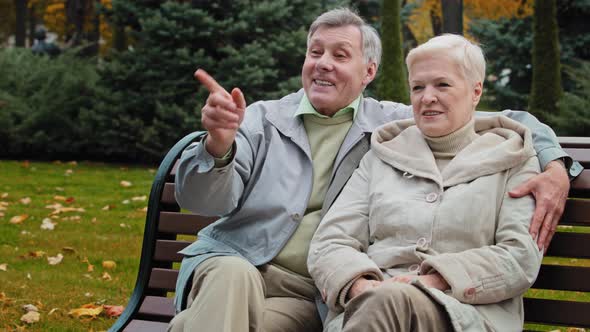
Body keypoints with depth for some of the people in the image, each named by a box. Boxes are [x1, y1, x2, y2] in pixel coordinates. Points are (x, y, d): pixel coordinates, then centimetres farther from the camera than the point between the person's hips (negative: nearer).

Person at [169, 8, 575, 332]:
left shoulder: (394, 125, 12)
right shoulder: (262, 118, 11)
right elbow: (206, 200, -2)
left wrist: (554, 165, -7)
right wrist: (219, 146, -24)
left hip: (311, 295, -1)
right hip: (231, 263, 1)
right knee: (233, 277, -36)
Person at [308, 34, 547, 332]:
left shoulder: (511, 162, 16)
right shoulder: (381, 158, 22)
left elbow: (521, 257, 1)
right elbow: (328, 243, 12)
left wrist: (431, 282, -13)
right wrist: (361, 286, -12)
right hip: (368, 307, 2)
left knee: (393, 299, -37)